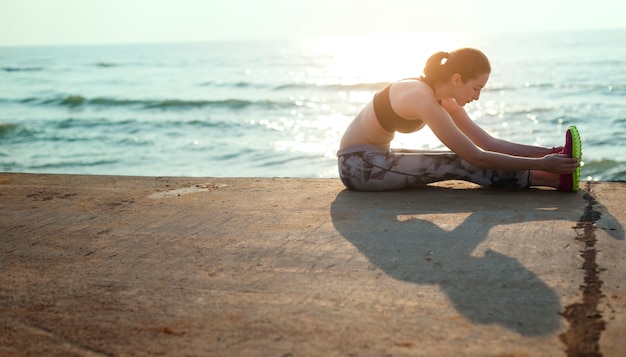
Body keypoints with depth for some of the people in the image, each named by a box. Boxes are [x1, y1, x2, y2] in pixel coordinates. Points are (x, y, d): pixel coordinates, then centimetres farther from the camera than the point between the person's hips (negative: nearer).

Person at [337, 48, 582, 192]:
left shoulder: (443, 99, 2)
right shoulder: (424, 100, -27)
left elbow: (489, 143, 1)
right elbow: (477, 156, -28)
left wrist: (547, 153, -6)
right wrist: (540, 163, -27)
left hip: (376, 157, 9)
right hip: (357, 163, -9)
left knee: (459, 161, -6)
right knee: (460, 165, -20)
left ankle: (555, 160, -8)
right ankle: (556, 179, -22)